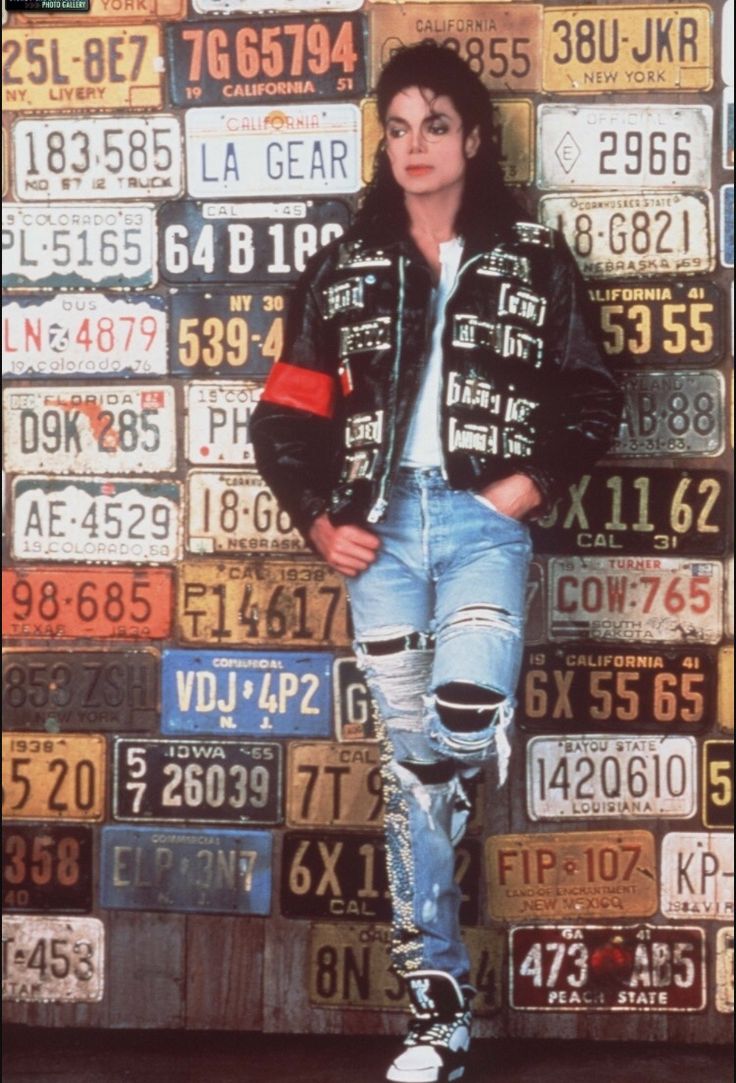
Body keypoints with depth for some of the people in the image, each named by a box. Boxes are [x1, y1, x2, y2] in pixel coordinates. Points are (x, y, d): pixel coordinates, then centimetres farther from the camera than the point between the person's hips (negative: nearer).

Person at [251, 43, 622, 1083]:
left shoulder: (534, 259, 7)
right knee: (408, 758, 2)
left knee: (464, 724, -25)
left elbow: (593, 398, 9)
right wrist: (320, 521, -1)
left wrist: (537, 480, -6)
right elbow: (288, 414, 11)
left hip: (483, 523, -2)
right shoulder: (344, 269, 11)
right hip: (382, 525, 2)